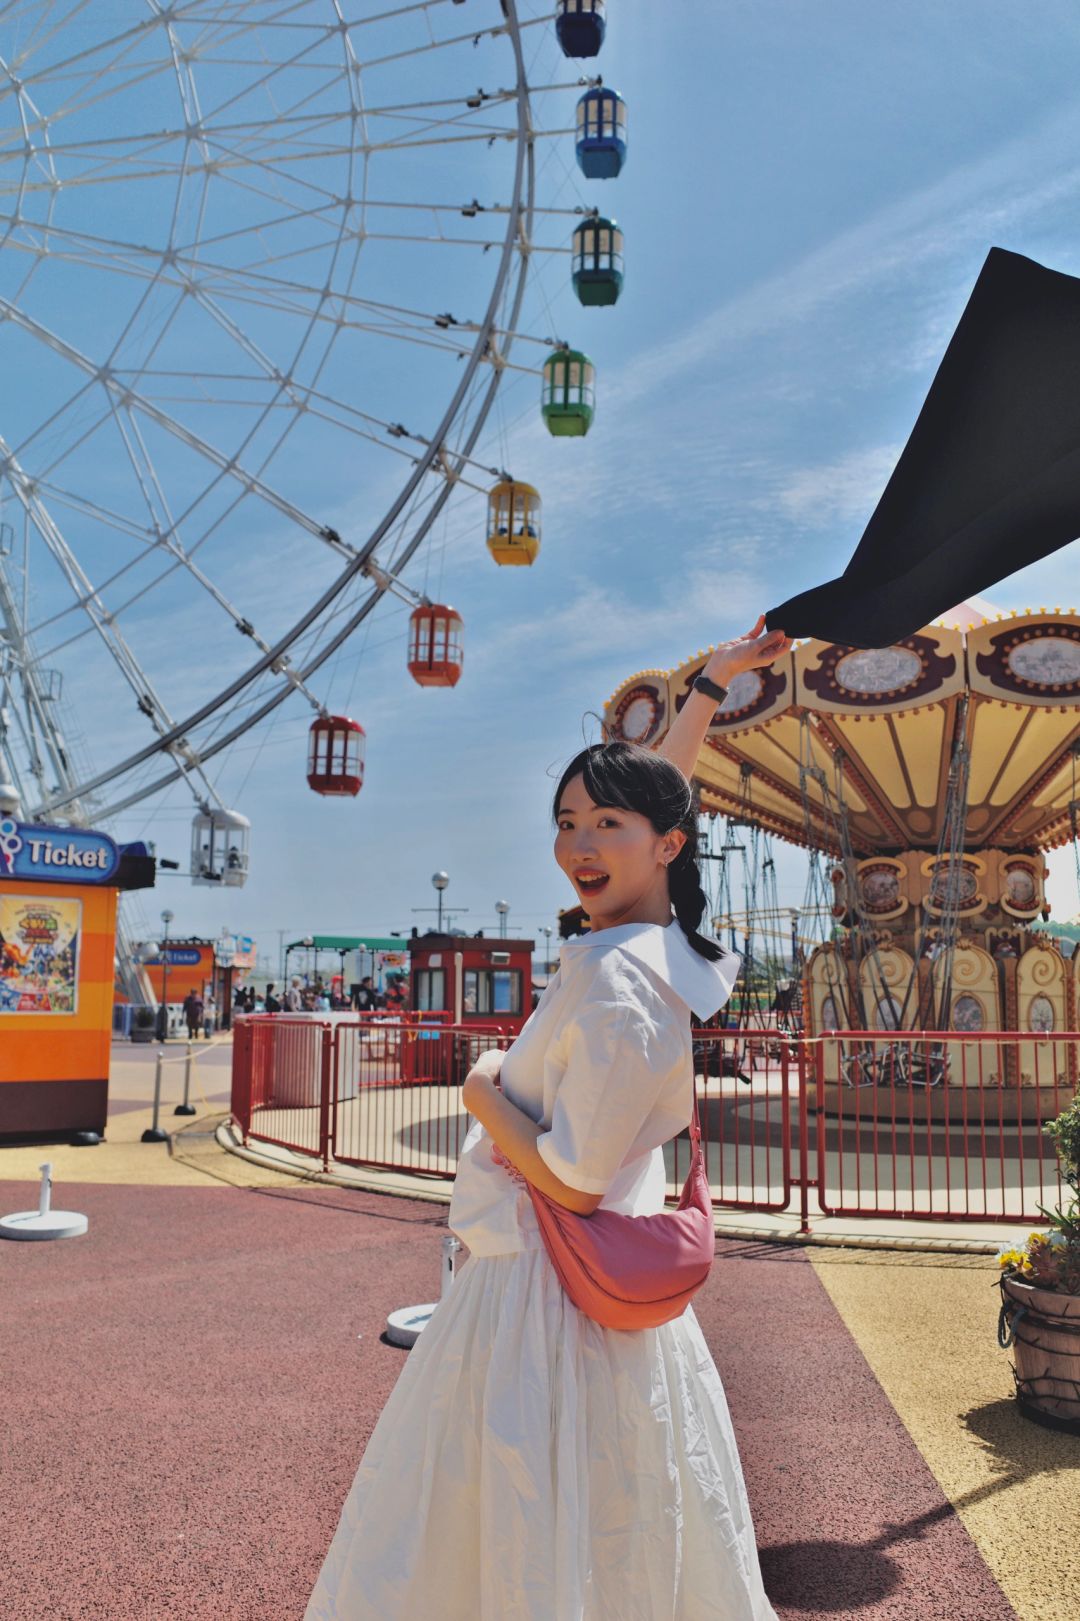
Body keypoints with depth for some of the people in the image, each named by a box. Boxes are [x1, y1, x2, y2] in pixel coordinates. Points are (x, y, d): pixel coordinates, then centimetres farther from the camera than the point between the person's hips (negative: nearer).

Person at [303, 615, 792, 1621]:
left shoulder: (614, 979, -25)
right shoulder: (654, 937, 0)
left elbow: (574, 1182, -22)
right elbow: (655, 791, 17)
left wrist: (484, 1093, -8)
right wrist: (710, 687, 22)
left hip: (542, 1291, -9)